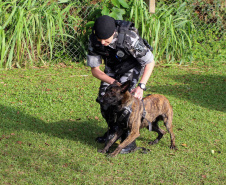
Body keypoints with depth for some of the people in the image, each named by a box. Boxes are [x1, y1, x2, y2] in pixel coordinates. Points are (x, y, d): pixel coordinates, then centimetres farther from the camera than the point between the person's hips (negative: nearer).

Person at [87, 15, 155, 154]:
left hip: (134, 63, -5)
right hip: (113, 66, 5)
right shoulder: (94, 40, -27)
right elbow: (94, 70, -18)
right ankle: (113, 130, 22)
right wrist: (114, 82, -34)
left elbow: (150, 62, -29)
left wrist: (141, 86, -40)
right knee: (104, 98, -3)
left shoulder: (129, 37, -40)